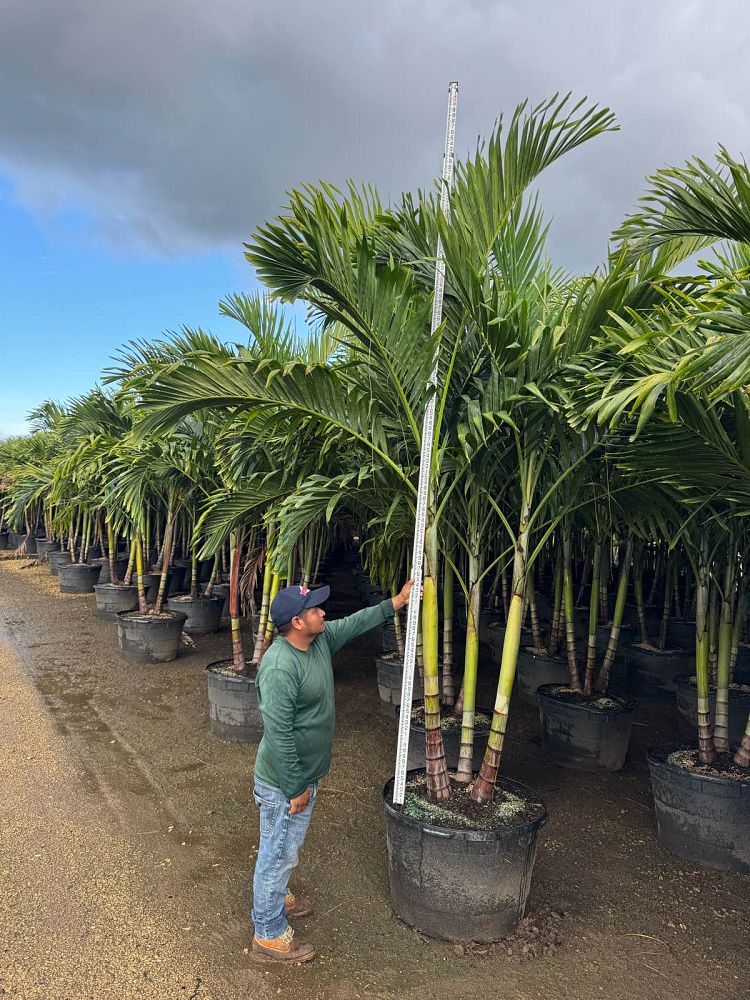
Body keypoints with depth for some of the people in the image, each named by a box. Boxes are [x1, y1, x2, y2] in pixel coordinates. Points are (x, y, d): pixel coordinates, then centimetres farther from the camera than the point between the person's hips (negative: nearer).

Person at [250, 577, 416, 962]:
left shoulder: (319, 640, -5)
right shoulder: (280, 667, -32)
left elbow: (355, 624, 12)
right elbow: (278, 734, -29)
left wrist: (397, 602, 11)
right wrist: (294, 789, -21)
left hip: (305, 775, 9)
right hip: (283, 783, -9)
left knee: (286, 848, 28)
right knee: (278, 852, 10)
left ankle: (276, 898, 50)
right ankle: (269, 935, 29)